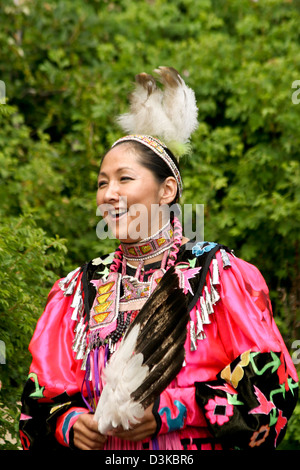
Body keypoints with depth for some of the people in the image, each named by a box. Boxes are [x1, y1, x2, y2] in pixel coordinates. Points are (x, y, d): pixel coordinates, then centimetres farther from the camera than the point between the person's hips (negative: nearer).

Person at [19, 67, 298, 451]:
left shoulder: (218, 274, -4)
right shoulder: (81, 289, 7)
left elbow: (269, 382, -9)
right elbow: (44, 395, 9)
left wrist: (172, 412, -16)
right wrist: (70, 423, -12)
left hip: (198, 448, -3)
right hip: (100, 447, 3)